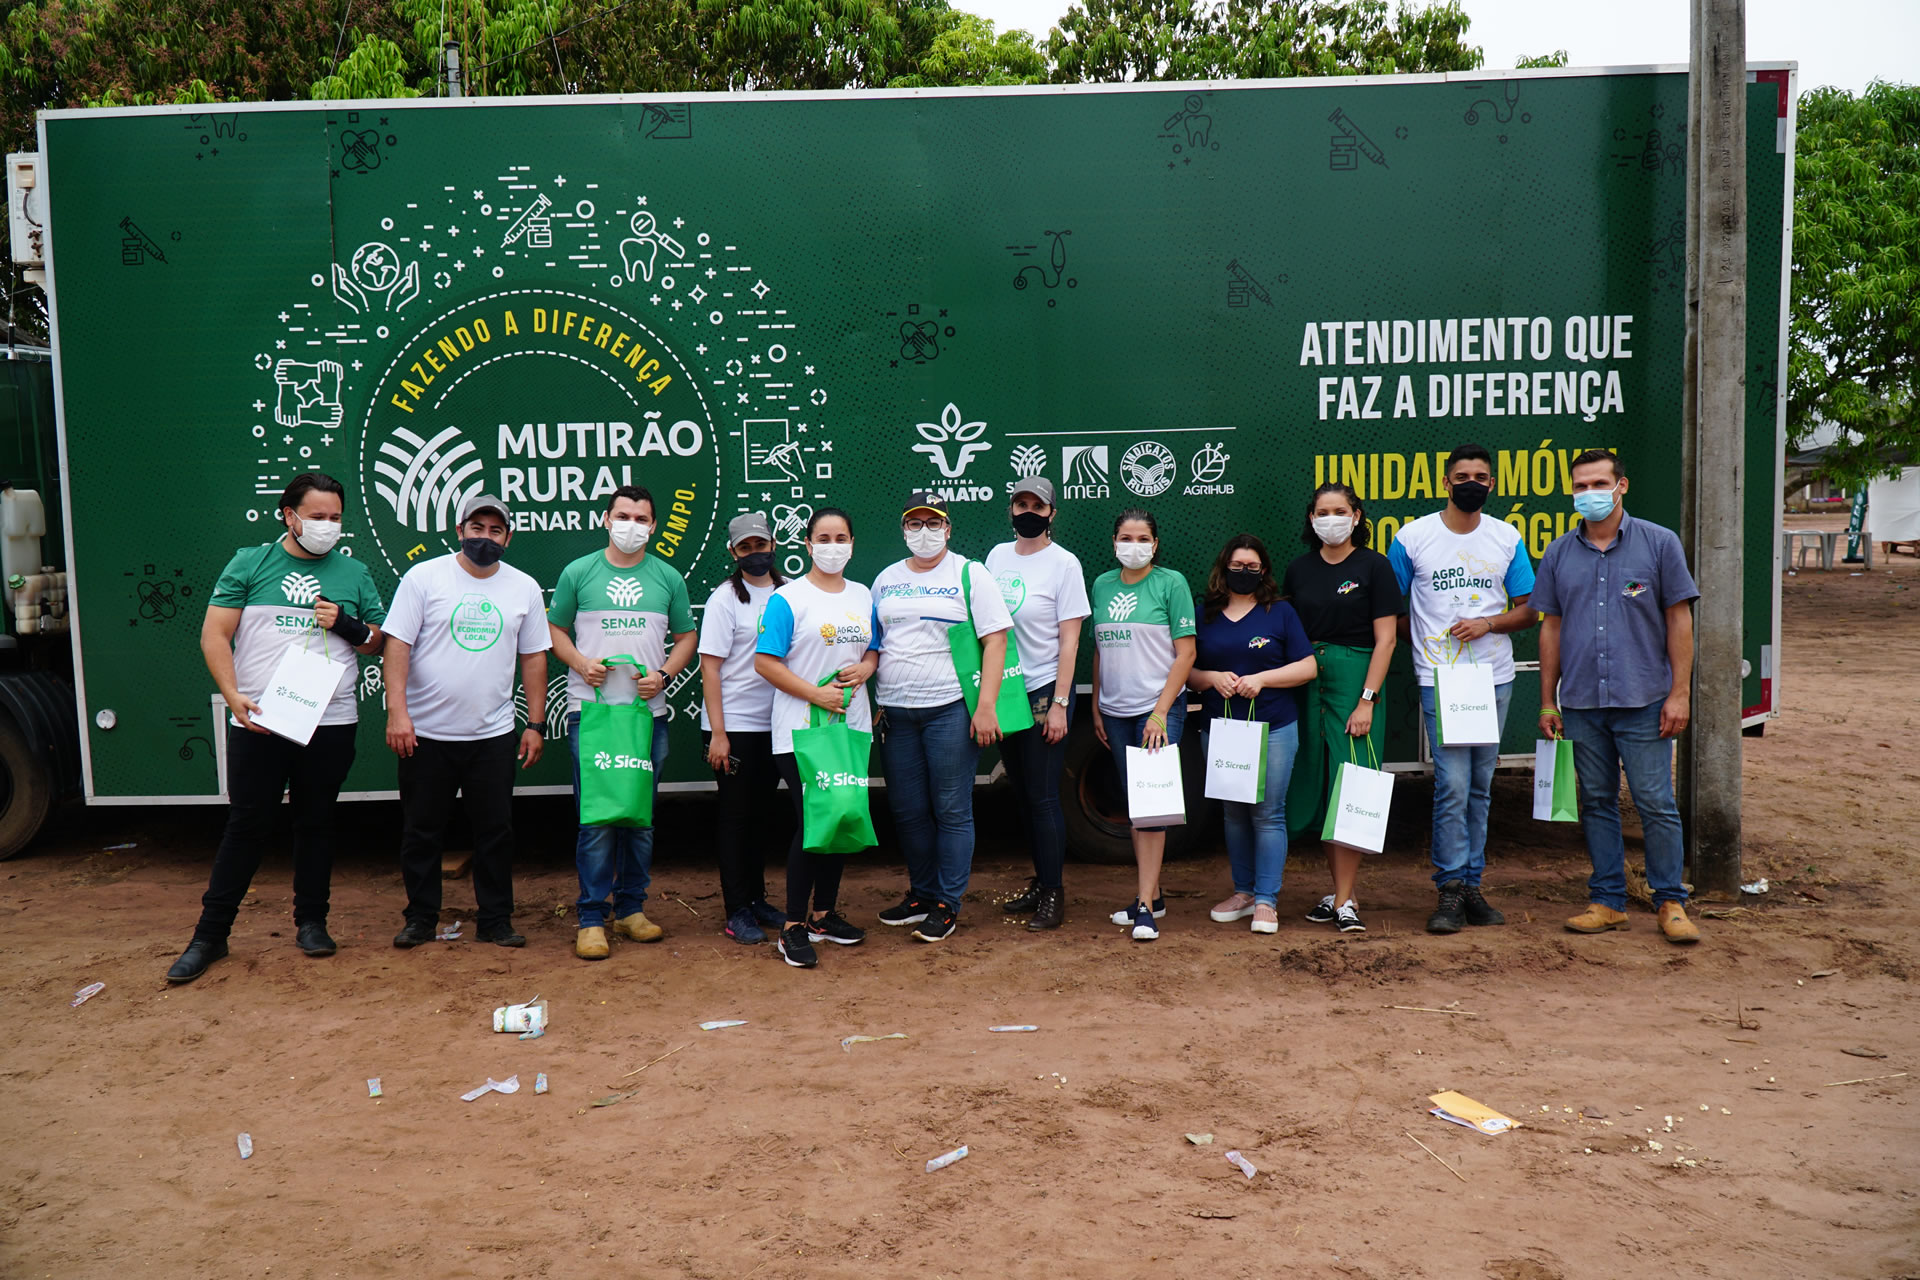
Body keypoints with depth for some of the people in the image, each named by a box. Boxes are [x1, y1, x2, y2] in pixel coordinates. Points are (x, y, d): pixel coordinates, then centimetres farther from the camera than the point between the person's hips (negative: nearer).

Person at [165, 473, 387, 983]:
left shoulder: (353, 573, 9)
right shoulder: (249, 564, 3)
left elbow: (382, 640, 14)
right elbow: (215, 635, -1)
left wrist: (348, 625, -7)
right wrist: (234, 696, -14)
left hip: (330, 723, 2)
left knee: (315, 823, 10)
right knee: (247, 825, 2)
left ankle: (311, 921, 22)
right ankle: (210, 933, 12)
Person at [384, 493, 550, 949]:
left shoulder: (524, 588, 7)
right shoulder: (423, 577, -2)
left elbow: (533, 658, 10)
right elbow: (397, 645, -6)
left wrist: (536, 725, 6)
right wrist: (397, 711, -15)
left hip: (494, 736, 2)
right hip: (426, 733, -2)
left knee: (496, 830, 6)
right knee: (421, 831, 8)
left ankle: (495, 920, 18)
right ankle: (421, 917, 22)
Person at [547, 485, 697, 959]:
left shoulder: (668, 578, 8)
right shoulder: (578, 573, 4)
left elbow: (687, 636, 13)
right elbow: (555, 629, 10)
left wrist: (663, 675, -4)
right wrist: (581, 663, -8)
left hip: (648, 712, 2)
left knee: (641, 815, 8)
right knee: (595, 816, -4)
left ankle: (631, 909, 19)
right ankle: (591, 918, 3)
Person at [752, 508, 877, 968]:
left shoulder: (863, 597, 13)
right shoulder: (787, 598, -6)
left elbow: (874, 650, 20)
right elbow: (765, 662, -10)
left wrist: (864, 669, -3)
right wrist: (816, 694, -18)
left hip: (852, 727, 6)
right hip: (800, 729, -6)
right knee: (811, 822, -8)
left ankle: (825, 913, 26)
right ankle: (794, 927, 2)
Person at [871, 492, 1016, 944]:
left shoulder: (970, 575, 0)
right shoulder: (886, 580, 14)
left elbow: (995, 641, -6)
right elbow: (873, 645, 19)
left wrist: (986, 707, -13)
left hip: (950, 708, -5)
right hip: (895, 714, 5)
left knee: (951, 810, -1)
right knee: (906, 810, 10)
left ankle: (947, 903, 9)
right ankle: (921, 893, 24)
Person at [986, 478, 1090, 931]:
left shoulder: (1063, 563, -7)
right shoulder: (997, 556, 8)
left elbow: (1069, 639, -10)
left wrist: (1059, 703, -15)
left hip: (1044, 691, -6)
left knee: (1043, 796, -3)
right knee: (1022, 795, 13)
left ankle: (1054, 894, 7)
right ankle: (1040, 882, 26)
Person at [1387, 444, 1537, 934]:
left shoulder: (1507, 538, 7)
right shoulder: (1413, 537, 0)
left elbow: (1527, 612, 9)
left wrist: (1487, 623, -9)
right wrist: (1424, 642, -1)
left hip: (1495, 677, 3)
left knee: (1480, 787, 9)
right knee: (1452, 785, -10)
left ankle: (1472, 884, 17)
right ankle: (1451, 889, -2)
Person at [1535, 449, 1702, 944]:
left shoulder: (1659, 544, 1)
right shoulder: (1559, 554, 9)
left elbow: (1679, 621, 1)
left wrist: (1679, 694, -5)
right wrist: (1547, 702, 9)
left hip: (1644, 701, -3)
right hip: (1580, 703, 3)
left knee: (1656, 804, -1)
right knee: (1597, 802, 9)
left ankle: (1671, 902, 12)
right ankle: (1608, 901, 18)